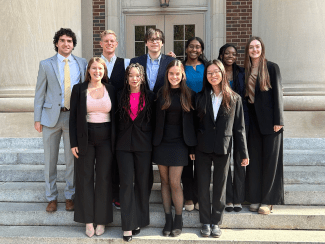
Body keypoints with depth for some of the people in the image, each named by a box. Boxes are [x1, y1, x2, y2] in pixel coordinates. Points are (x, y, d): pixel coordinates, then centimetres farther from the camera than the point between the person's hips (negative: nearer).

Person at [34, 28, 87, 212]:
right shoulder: (46, 64, 4)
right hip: (51, 116, 0)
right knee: (50, 159, 8)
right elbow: (40, 92, 5)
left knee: (72, 159, 7)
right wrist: (37, 118, 0)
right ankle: (52, 197, 23)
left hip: (74, 116, 0)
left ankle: (70, 196, 23)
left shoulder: (82, 64, 6)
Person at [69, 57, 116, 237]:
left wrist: (115, 141, 2)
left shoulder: (111, 90, 6)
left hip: (106, 139, 1)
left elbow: (115, 116, 7)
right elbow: (73, 117, 1)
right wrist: (74, 143, -4)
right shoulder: (79, 89, 2)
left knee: (104, 178, 4)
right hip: (85, 139, -1)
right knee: (85, 178, 4)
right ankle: (88, 220, 15)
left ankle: (101, 220, 16)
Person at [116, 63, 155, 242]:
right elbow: (116, 120, 9)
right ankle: (128, 225, 3)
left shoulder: (149, 97, 4)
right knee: (126, 183, -3)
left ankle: (139, 221, 22)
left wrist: (153, 142, -2)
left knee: (142, 183, 7)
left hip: (144, 146, 0)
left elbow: (153, 121, 4)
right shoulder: (120, 96, 7)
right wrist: (115, 141, 2)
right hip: (124, 145, 0)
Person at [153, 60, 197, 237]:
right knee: (165, 181, 7)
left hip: (179, 143, -2)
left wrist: (192, 146, 0)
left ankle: (178, 221, 12)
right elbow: (156, 119, 4)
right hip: (161, 142, 2)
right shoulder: (161, 93, 4)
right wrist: (154, 141, -1)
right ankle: (168, 220, 18)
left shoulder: (189, 95, 1)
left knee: (174, 183, -5)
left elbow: (191, 122, 2)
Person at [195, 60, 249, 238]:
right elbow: (194, 124, 5)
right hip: (203, 148, 1)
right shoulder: (200, 98, 4)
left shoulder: (234, 99, 1)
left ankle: (216, 222, 23)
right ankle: (205, 222, 21)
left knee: (220, 187, 8)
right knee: (203, 186, 6)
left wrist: (244, 153, -1)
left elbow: (239, 128, 1)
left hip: (223, 149, -1)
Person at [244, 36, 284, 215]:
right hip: (253, 120, 4)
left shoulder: (272, 67, -1)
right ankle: (255, 198, 17)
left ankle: (268, 200, 9)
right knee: (254, 158, 7)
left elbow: (277, 93, -6)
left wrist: (278, 120, -12)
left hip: (269, 119, -4)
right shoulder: (245, 71, 11)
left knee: (270, 159, 1)